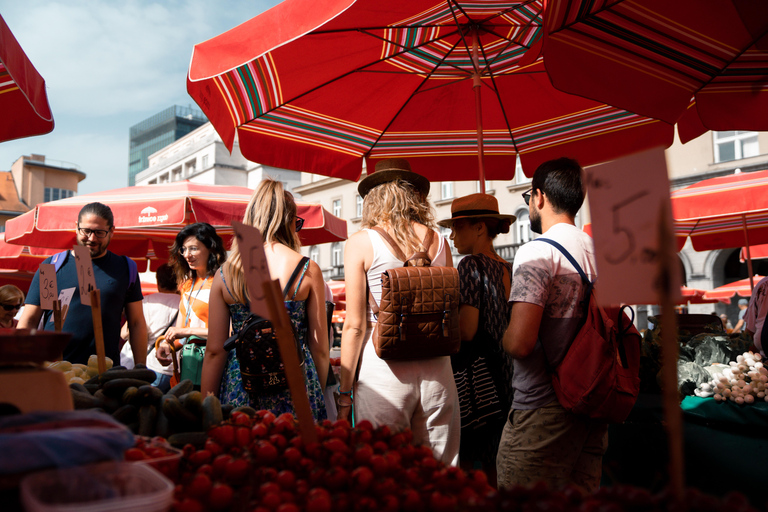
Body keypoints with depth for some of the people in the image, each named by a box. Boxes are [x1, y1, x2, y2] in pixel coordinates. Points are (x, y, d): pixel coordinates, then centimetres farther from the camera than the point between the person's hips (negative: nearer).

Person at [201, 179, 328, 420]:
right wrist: (317, 397, 13)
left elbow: (214, 351, 1)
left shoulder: (225, 274, 0)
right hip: (295, 387, -2)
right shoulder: (308, 270, -5)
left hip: (239, 392, 2)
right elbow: (320, 349, -1)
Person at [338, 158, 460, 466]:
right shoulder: (438, 242, 8)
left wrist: (345, 392, 1)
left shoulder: (361, 243, -2)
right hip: (436, 367, 4)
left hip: (384, 368, -3)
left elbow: (355, 326, -5)